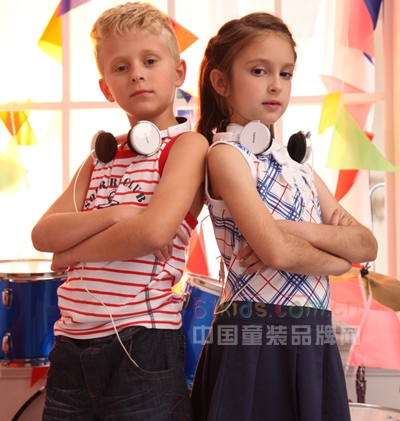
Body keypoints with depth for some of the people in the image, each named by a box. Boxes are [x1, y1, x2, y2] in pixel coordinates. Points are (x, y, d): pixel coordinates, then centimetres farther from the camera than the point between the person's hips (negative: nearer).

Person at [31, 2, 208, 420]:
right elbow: (43, 234, 2)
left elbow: (154, 231, -20)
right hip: (70, 346, 6)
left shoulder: (188, 145, -4)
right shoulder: (101, 155, 14)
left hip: (141, 344, -5)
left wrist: (73, 253, -6)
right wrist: (114, 215, -15)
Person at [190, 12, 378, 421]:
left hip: (313, 339, 7)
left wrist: (302, 230, -11)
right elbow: (276, 252, -20)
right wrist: (339, 257, -2)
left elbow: (367, 245, 6)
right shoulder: (226, 154, -8)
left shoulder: (297, 166, 15)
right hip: (256, 338, -7)